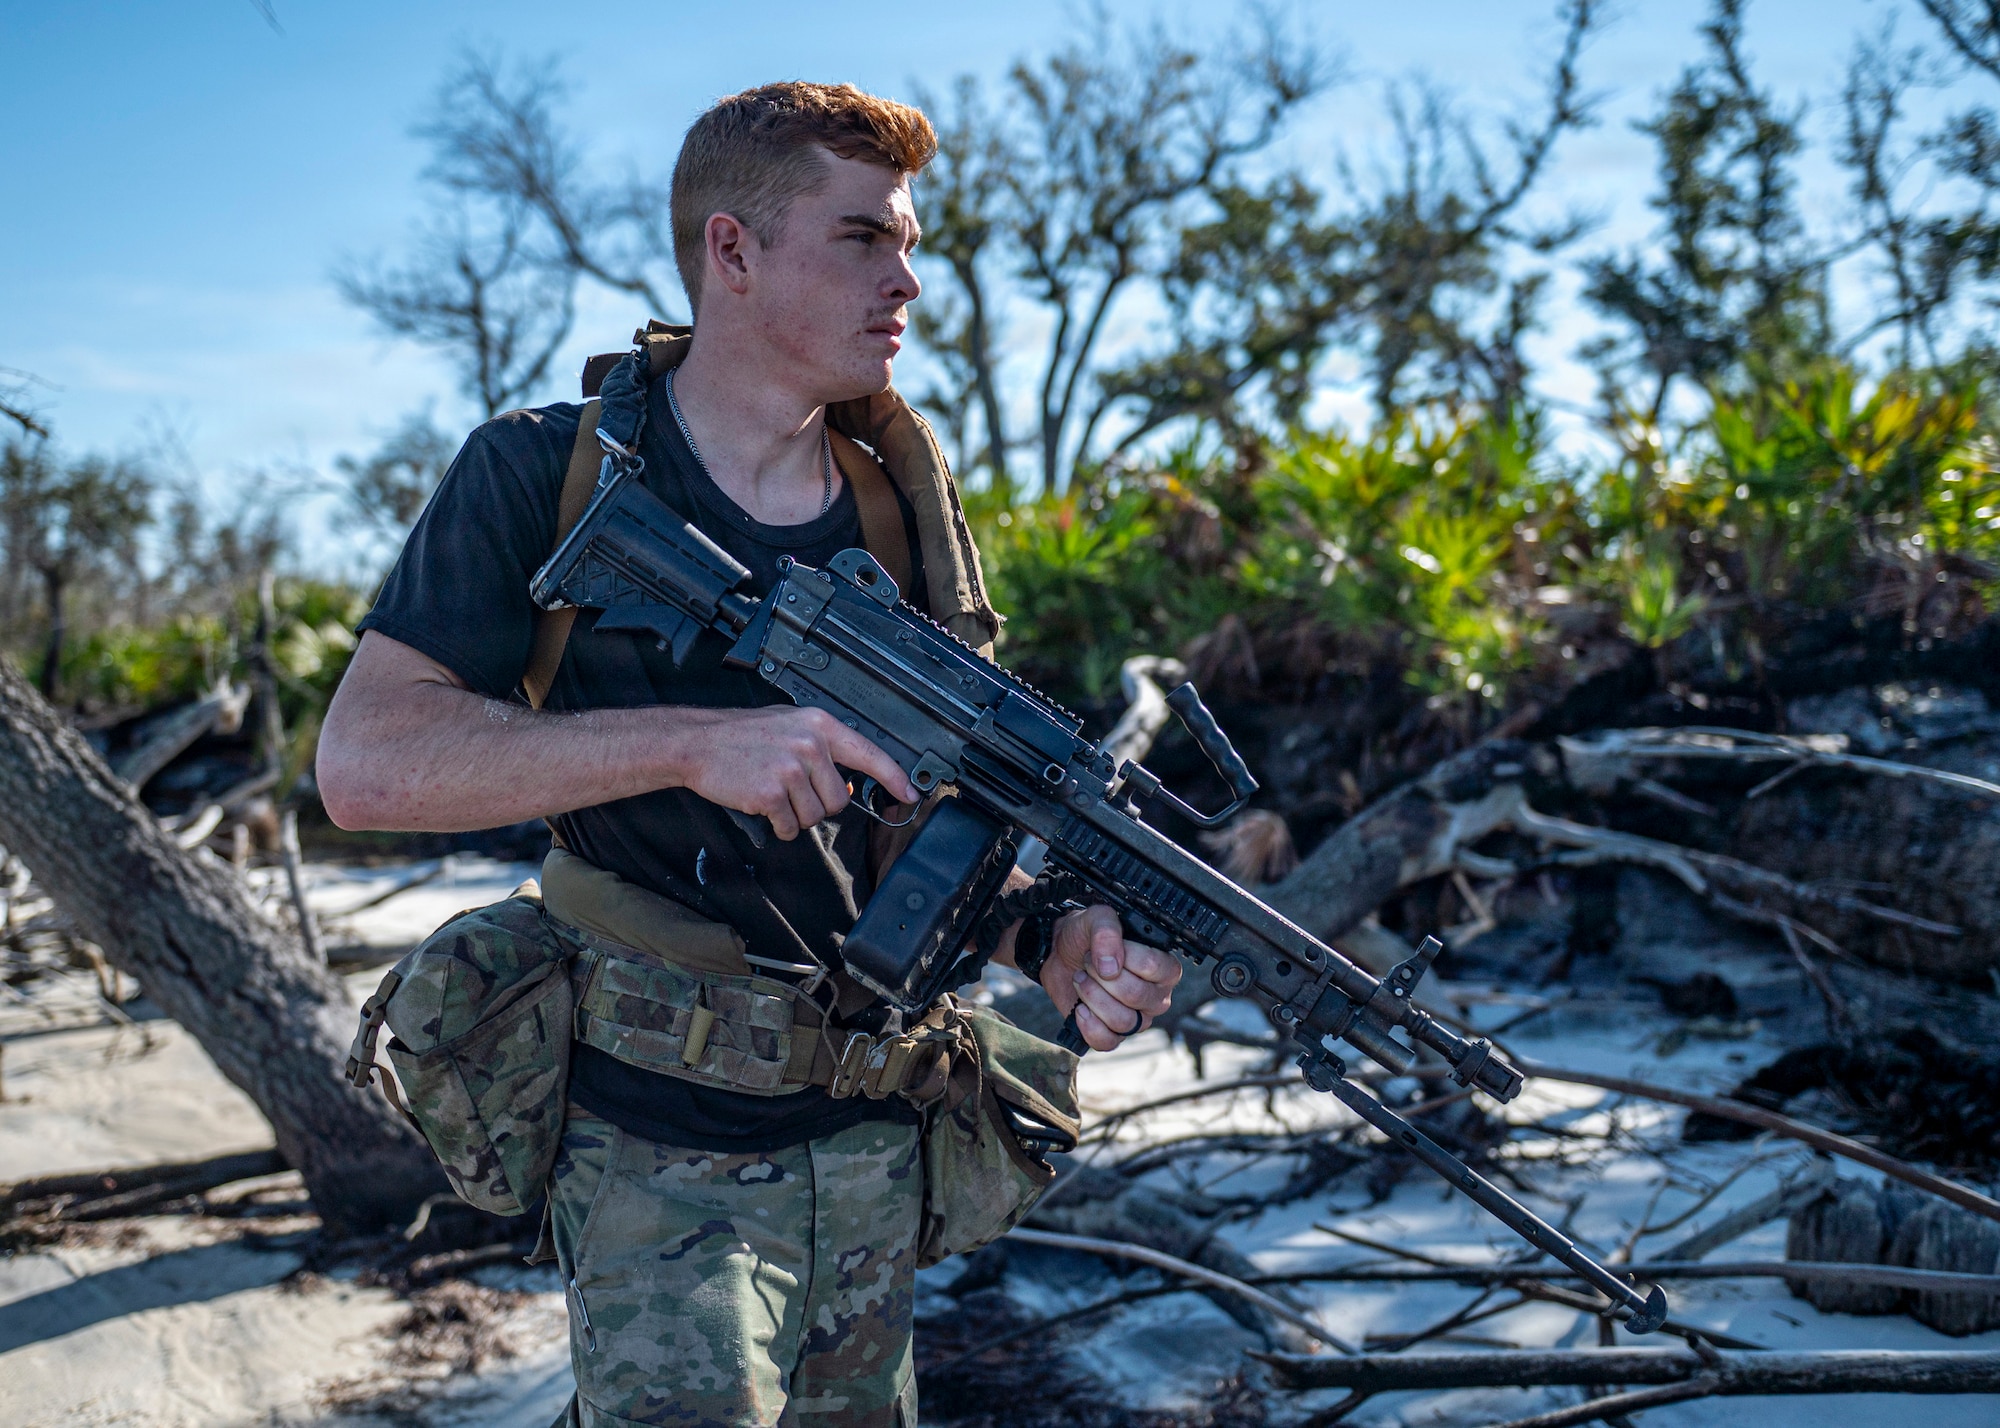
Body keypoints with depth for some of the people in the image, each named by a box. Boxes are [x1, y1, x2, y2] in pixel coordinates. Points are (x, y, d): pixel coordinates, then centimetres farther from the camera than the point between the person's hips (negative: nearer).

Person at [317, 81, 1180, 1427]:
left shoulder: (903, 504, 3)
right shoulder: (547, 474, -10)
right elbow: (365, 760, -18)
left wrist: (1056, 938, -18)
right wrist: (694, 743, -29)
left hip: (872, 1147, 5)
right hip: (658, 1156, -4)